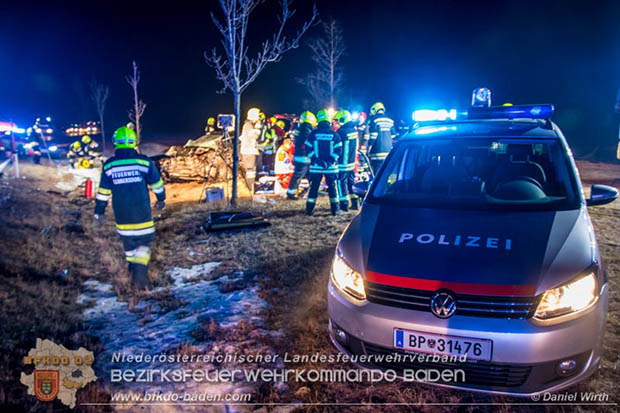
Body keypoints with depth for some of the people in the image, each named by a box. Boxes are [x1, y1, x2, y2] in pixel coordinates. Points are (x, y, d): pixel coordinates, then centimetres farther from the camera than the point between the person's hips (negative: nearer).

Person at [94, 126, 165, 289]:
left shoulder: (109, 165, -1)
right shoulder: (144, 162, -7)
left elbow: (103, 192, 5)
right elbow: (157, 184, 4)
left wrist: (99, 212, 16)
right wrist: (161, 199, 21)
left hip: (121, 215, 3)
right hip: (141, 213, -2)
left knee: (128, 240, 19)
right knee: (144, 241, 5)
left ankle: (133, 269, 32)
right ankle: (140, 271, -10)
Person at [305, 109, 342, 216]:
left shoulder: (313, 134, -5)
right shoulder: (334, 134, -3)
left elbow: (308, 150, -2)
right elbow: (338, 151, -3)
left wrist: (314, 160, 5)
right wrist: (333, 160, 4)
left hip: (316, 166, 0)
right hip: (331, 167, 0)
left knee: (314, 187, 8)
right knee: (332, 187, 9)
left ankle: (310, 209, 11)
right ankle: (335, 209, 10)